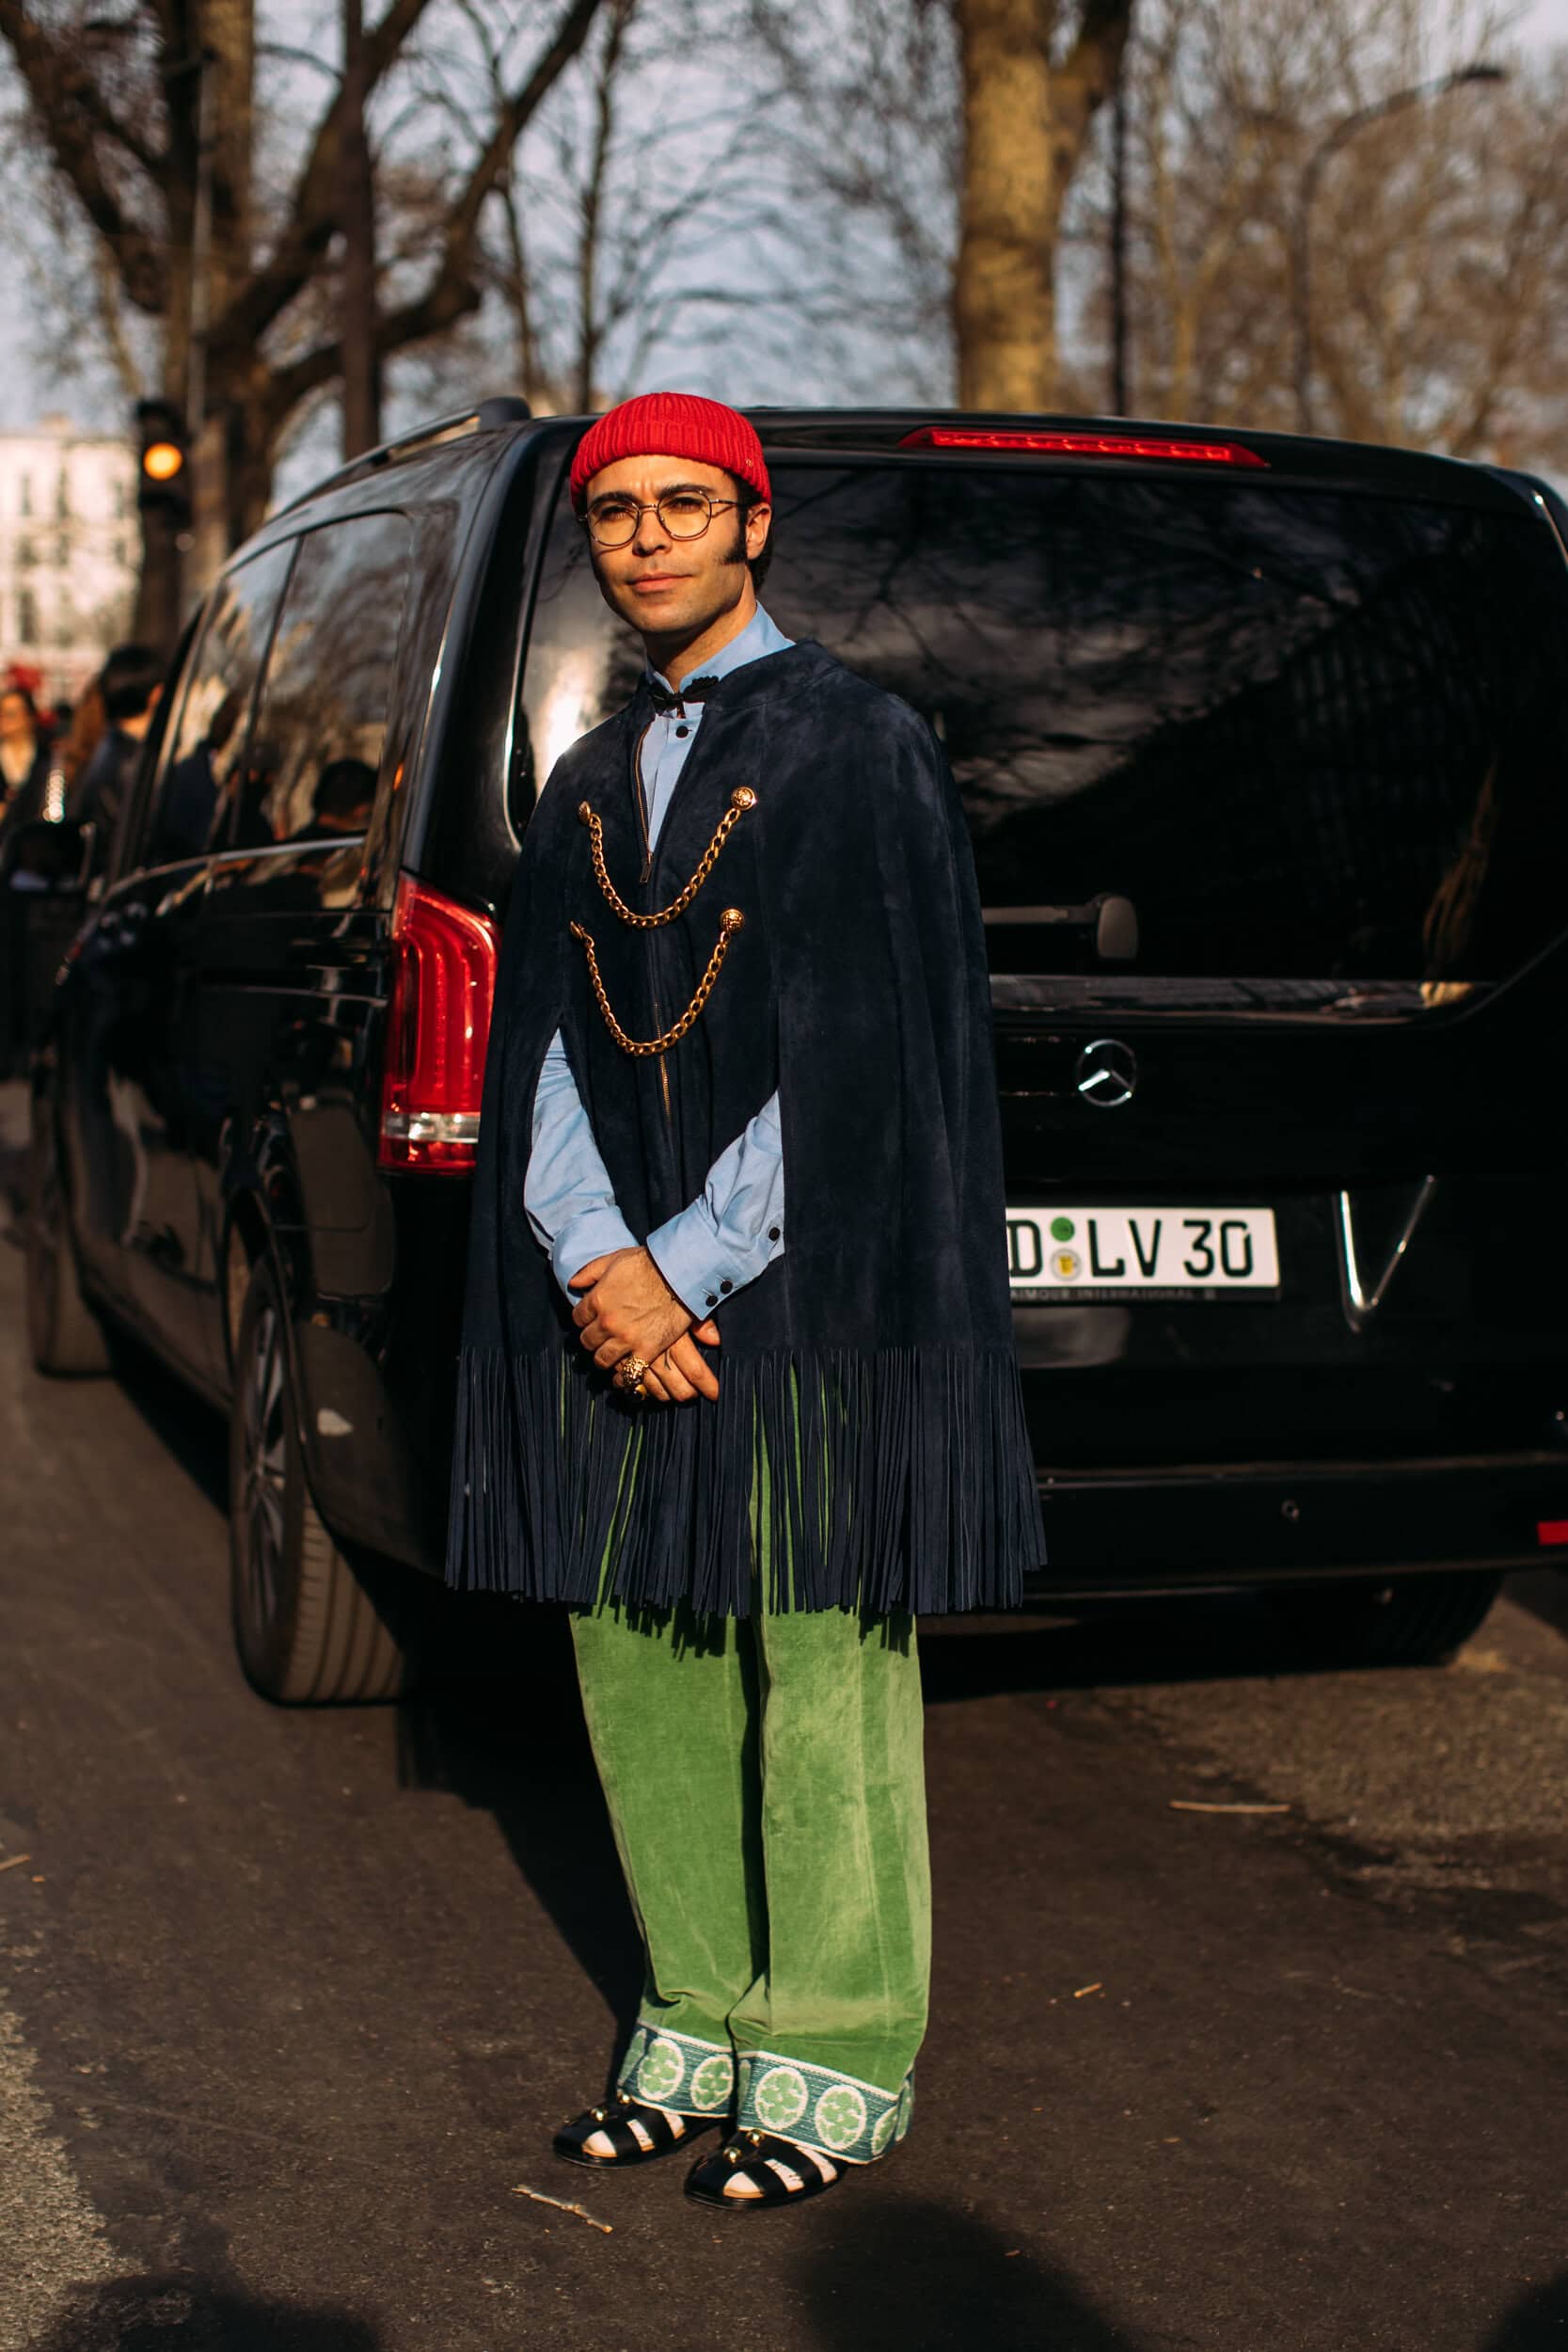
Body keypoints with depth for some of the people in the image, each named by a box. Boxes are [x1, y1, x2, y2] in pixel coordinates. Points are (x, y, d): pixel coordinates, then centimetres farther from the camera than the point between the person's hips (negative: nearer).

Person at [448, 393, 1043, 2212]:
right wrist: (602, 1262, -9)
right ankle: (701, 2033, 22)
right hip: (616, 1296, 6)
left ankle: (831, 2070, 10)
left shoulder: (858, 750, -3)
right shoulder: (591, 783, 15)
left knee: (819, 1680, -2)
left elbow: (857, 1058, -10)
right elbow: (542, 1045, 8)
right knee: (640, 1671, 8)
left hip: (803, 1296, -6)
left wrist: (688, 1266, -13)